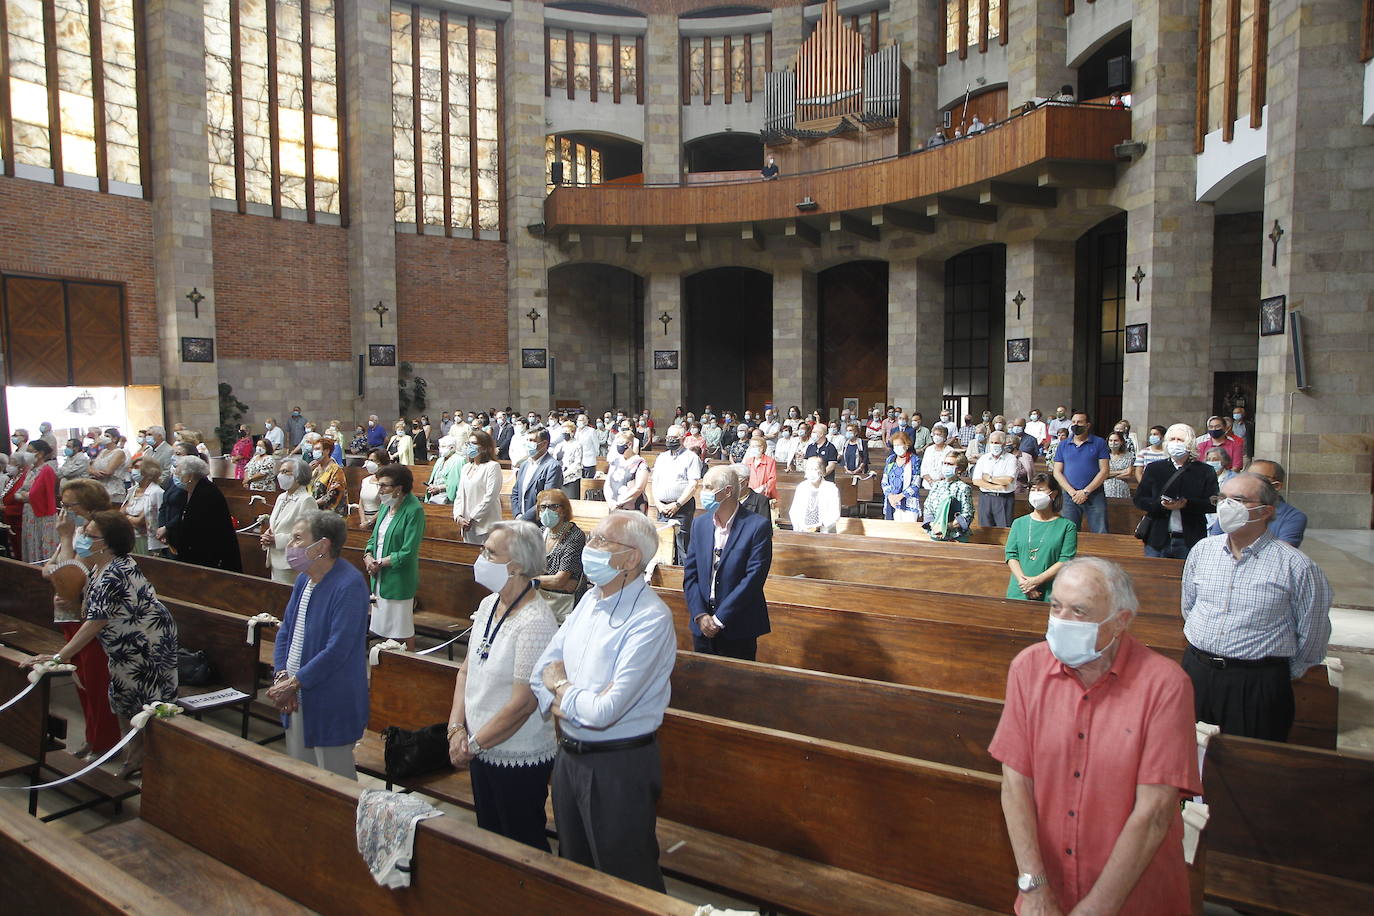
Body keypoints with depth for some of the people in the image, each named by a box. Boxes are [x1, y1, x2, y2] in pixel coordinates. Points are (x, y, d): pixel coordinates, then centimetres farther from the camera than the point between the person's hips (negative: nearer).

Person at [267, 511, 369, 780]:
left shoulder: (349, 585, -21)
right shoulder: (304, 578, 8)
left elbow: (337, 650, -24)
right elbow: (285, 631, 12)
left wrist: (293, 683, -17)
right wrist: (281, 676, -2)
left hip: (331, 706, -9)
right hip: (297, 698, 9)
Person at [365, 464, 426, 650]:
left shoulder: (414, 510, -16)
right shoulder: (386, 506, 8)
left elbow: (408, 552, -19)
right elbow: (375, 537, 16)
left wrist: (379, 563, -13)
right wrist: (368, 556, -4)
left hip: (399, 579, -8)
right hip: (379, 577, 8)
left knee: (403, 631, 3)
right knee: (384, 627, 16)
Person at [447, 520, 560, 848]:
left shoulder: (535, 623, -24)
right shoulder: (488, 605, 2)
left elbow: (522, 704, -24)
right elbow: (466, 670, 8)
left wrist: (473, 744, -13)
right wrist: (456, 728, -4)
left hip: (519, 760, -8)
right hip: (482, 752, 8)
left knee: (523, 845, 10)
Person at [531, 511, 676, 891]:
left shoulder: (651, 620, -23)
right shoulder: (591, 599, 4)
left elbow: (605, 711, -27)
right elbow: (543, 668, 5)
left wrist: (560, 686, -10)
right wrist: (563, 705, -14)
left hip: (619, 766, -8)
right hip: (569, 756, 8)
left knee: (626, 882, 11)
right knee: (574, 870, 25)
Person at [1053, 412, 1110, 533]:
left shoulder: (1099, 443, 4)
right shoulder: (1063, 445, 11)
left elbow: (1104, 470, -3)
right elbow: (1057, 472, 6)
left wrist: (1085, 491, -11)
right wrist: (1072, 492, -9)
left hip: (1095, 495, -2)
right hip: (1070, 497, 2)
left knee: (1100, 536, -5)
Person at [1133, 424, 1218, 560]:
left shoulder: (1205, 472, 4)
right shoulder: (1154, 468, 9)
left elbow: (1213, 504, -3)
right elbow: (1139, 500, 4)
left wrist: (1187, 504, -19)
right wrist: (1160, 504, -15)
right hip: (1157, 540, 1)